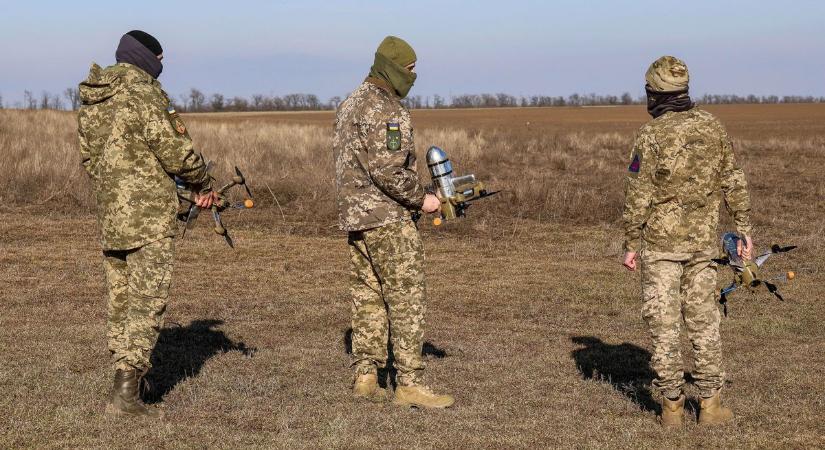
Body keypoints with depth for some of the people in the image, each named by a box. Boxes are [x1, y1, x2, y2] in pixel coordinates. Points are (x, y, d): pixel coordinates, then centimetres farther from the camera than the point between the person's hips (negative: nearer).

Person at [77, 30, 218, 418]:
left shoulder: (90, 99, 12)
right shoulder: (143, 94, -13)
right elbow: (173, 149, -14)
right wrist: (204, 183, 1)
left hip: (109, 213, 8)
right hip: (148, 214, -8)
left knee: (120, 299, 17)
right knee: (146, 302, -6)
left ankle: (126, 374, 27)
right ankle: (125, 394, -10)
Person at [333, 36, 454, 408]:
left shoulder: (350, 104, 16)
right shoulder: (384, 109, -16)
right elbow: (386, 170, -23)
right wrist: (420, 199, -12)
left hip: (353, 214, 10)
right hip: (386, 217, -10)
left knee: (367, 296, 12)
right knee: (406, 298, -6)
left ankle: (365, 378, 14)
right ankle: (409, 384, -7)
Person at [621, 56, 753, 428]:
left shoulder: (651, 135, -13)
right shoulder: (712, 127, 1)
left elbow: (637, 197, -12)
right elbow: (733, 182, 5)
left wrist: (631, 244, -4)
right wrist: (744, 229, 12)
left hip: (660, 242, -4)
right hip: (702, 240, 4)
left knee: (664, 324, 3)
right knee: (703, 321, 11)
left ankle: (672, 406, 7)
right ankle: (710, 404, 12)